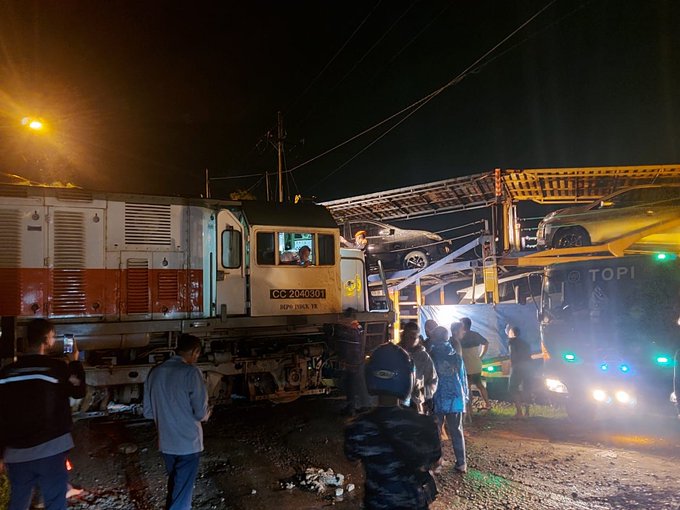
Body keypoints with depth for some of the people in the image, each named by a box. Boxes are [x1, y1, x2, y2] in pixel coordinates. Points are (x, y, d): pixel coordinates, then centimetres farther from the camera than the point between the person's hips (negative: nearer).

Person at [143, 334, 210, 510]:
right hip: (188, 443, -6)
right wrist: (206, 414, 5)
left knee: (174, 485, 25)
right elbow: (201, 412, -17)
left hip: (165, 443, 6)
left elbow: (148, 412, 8)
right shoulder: (191, 372, -17)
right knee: (181, 494, 5)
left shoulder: (155, 372, 1)